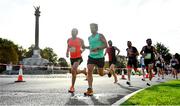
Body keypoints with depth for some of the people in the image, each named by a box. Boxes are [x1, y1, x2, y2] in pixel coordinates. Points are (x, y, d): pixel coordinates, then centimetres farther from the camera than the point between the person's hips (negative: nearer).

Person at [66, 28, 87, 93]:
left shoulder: (80, 40, -5)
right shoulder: (69, 40, 5)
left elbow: (84, 47, 9)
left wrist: (82, 50, -10)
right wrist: (67, 52, 4)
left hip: (78, 57, -5)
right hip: (72, 58, 5)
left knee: (73, 70, -24)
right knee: (75, 72, 14)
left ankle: (72, 87, -12)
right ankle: (83, 71, 50)